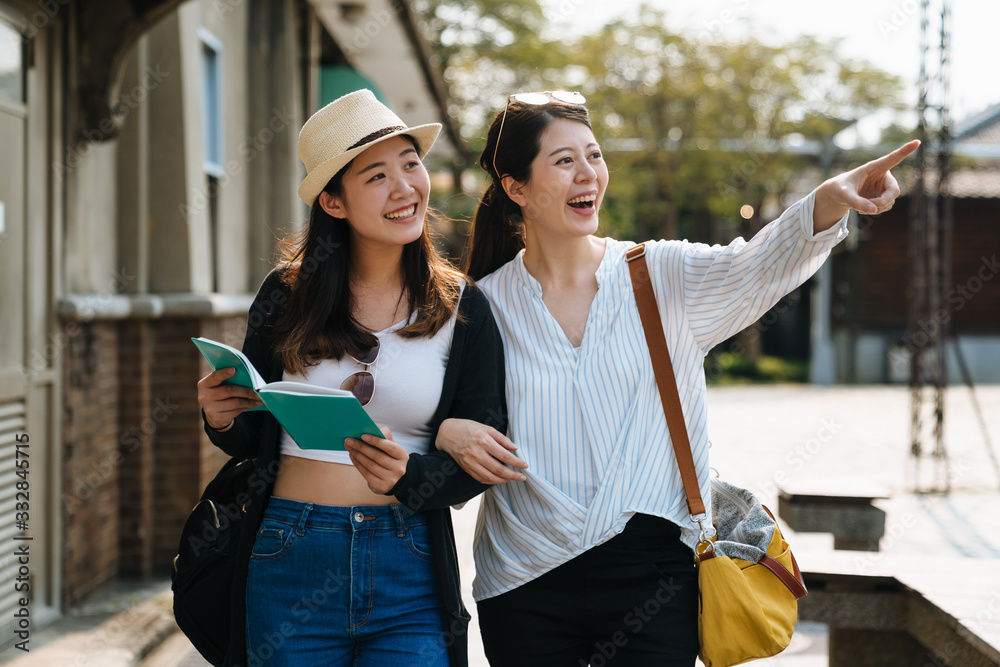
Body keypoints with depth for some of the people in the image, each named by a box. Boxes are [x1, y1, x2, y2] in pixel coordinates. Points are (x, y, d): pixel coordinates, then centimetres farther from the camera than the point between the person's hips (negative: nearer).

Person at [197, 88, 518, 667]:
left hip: (409, 575, 0)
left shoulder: (463, 309, 1)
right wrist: (224, 420, -11)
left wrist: (407, 476, -20)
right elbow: (254, 439, 12)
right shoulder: (288, 295, 1)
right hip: (290, 565, 1)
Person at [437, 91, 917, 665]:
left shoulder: (664, 275, 1)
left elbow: (758, 266, -18)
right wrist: (452, 436, -14)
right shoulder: (484, 306, 2)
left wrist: (830, 200, -36)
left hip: (653, 576, 0)